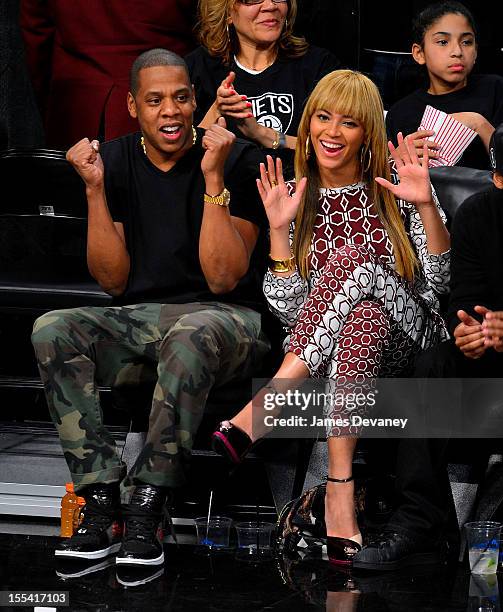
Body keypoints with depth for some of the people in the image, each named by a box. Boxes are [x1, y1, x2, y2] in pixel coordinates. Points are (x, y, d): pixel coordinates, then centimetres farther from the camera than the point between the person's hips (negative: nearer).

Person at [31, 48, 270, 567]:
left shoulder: (236, 160, -6)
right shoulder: (115, 161, 5)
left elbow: (223, 278, -12)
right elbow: (114, 282, 2)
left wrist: (213, 178, -19)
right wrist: (95, 190, -8)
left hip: (224, 317, -4)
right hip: (139, 321, 4)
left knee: (190, 335, -40)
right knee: (52, 331, -25)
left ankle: (147, 507, -34)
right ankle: (100, 500, -28)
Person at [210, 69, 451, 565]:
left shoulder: (393, 189, 6)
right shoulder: (298, 198, 9)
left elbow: (438, 282, 0)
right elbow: (290, 310, 2)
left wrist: (426, 206, -12)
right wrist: (278, 227, -8)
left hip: (404, 335, -1)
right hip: (319, 351, 1)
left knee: (353, 258, -31)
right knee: (363, 316, -36)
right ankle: (341, 487, -46)